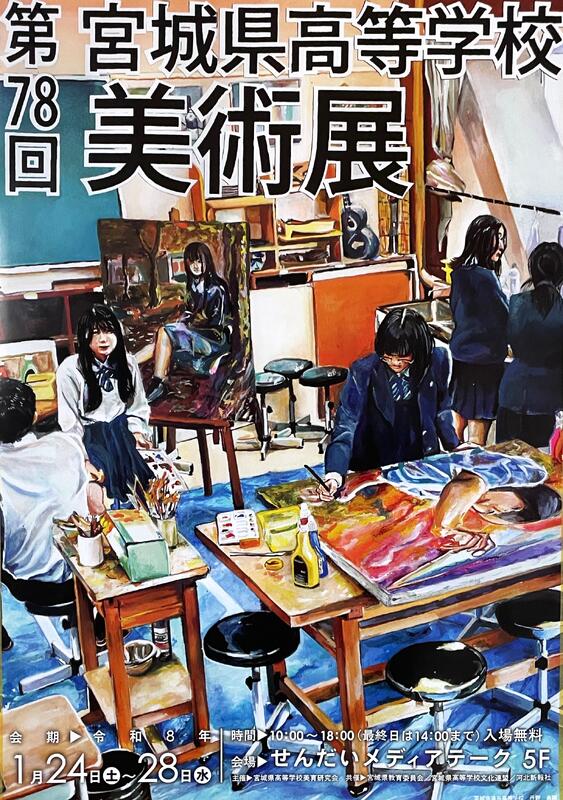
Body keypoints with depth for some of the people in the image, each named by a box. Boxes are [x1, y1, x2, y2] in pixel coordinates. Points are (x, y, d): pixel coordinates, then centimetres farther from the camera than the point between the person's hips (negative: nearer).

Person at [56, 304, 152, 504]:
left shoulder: (128, 362, 0)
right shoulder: (70, 370, -12)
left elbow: (137, 407, 9)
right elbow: (70, 422, -9)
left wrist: (137, 432, -9)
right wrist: (84, 459, -14)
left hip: (122, 430, 4)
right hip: (88, 435, -3)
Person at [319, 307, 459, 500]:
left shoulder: (437, 361, -5)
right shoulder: (362, 373, -13)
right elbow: (345, 426, -18)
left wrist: (455, 447, 17)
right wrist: (335, 473, -31)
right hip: (373, 468, -1)